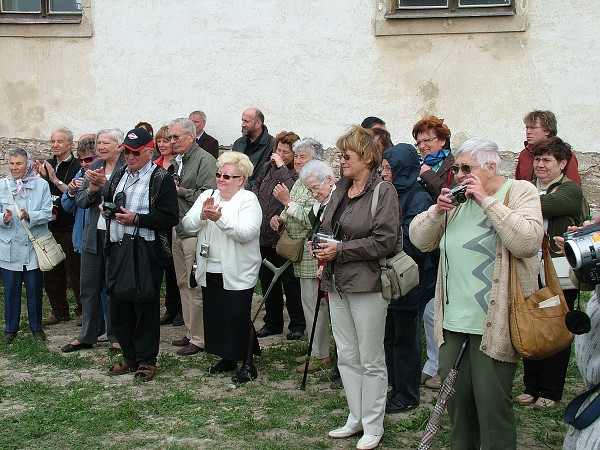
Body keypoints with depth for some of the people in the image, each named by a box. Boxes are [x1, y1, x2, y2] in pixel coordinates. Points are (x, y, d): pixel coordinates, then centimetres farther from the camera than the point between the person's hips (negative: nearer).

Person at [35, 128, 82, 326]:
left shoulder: (77, 167, -8)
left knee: (75, 270, 0)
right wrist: (42, 177, -4)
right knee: (52, 272, 11)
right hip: (50, 226, 6)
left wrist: (55, 180, -19)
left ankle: (82, 310, 12)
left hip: (70, 228, -6)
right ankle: (59, 311, 22)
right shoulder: (47, 165, 11)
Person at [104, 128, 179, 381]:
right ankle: (129, 356, 26)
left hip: (146, 252, -7)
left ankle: (146, 360, 15)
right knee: (118, 305, 12)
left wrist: (137, 219, -19)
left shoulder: (161, 179, -8)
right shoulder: (120, 174, 15)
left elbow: (170, 217, -15)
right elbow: (108, 200, 28)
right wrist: (106, 207, 4)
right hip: (117, 249, 7)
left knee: (145, 307, 2)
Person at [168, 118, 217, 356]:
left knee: (196, 286, -4)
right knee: (183, 284, 14)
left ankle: (199, 338, 5)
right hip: (177, 229, 9)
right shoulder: (174, 161, 15)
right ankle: (190, 332, 25)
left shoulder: (204, 160, -10)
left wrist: (179, 191, -13)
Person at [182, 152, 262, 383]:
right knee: (216, 316, 12)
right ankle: (227, 358, 28)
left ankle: (247, 363, 11)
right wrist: (202, 215, -19)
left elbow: (247, 233, -21)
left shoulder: (248, 200, -7)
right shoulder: (207, 196, 9)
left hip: (237, 274, -6)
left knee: (239, 317, -3)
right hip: (210, 271, 6)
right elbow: (187, 225, 0)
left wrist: (220, 218, -29)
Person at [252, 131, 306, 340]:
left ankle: (297, 324, 16)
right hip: (263, 235, 7)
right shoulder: (267, 167, 10)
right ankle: (272, 322, 28)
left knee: (290, 282, 3)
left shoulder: (298, 173, -10)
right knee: (267, 280, 15)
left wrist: (281, 167, -19)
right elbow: (255, 188, 18)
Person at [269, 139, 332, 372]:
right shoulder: (300, 183, 14)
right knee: (310, 301, 15)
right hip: (301, 253, 10)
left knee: (313, 301, -5)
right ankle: (317, 350, 25)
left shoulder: (319, 183, -16)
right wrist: (279, 219, 4)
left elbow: (312, 219, -24)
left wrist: (287, 201, -21)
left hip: (312, 254, -10)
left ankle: (321, 355, 5)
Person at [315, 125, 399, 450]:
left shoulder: (383, 192, -11)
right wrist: (321, 247, 0)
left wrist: (340, 250, -18)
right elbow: (326, 227, 22)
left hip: (367, 285, -7)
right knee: (346, 357, 14)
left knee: (370, 361, 3)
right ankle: (355, 419, 28)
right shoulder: (340, 190, 11)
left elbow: (384, 241, -19)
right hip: (337, 284, 8)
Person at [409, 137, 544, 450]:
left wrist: (487, 201, -19)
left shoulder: (520, 192, -4)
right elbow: (419, 240, 12)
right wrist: (438, 211, -6)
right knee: (456, 400, 13)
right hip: (453, 321, 6)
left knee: (492, 406, -1)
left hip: (494, 325, -6)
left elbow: (528, 242, -21)